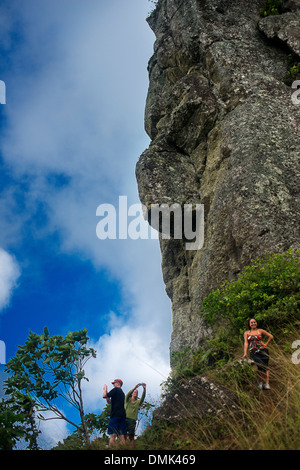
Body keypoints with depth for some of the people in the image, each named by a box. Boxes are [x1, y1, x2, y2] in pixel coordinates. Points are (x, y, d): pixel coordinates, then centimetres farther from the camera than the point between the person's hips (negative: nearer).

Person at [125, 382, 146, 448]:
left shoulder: (138, 402, 14)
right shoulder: (128, 400, 12)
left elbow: (143, 397, -3)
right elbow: (128, 394, -9)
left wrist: (144, 389, -22)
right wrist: (135, 387, -25)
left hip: (133, 420, 1)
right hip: (125, 418, -1)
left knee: (131, 436, -2)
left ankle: (132, 448, -2)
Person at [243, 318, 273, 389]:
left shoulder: (260, 331, 13)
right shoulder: (246, 333, 16)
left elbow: (270, 336, 15)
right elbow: (246, 343, 6)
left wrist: (266, 344, 7)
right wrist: (245, 353, -5)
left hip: (262, 350, 0)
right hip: (253, 352, 0)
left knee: (265, 366, -12)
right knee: (260, 365, -24)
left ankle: (267, 384, -17)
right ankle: (261, 382, -17)